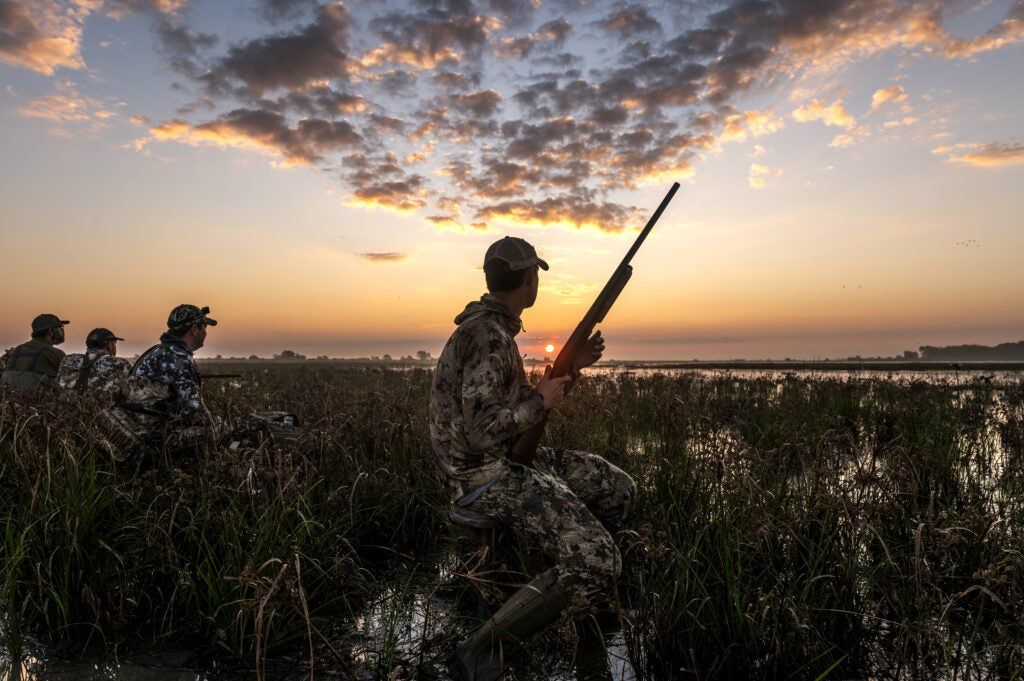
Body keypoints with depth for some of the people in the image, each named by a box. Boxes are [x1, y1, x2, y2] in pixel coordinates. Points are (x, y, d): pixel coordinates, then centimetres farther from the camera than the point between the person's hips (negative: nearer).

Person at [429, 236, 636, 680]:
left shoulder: (495, 327, 10)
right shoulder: (488, 336, -21)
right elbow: (481, 431, -28)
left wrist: (571, 366, 11)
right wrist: (542, 400, -15)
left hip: (510, 460, 10)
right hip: (487, 477, -10)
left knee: (619, 490, 11)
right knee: (599, 566, -18)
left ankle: (568, 580, 25)